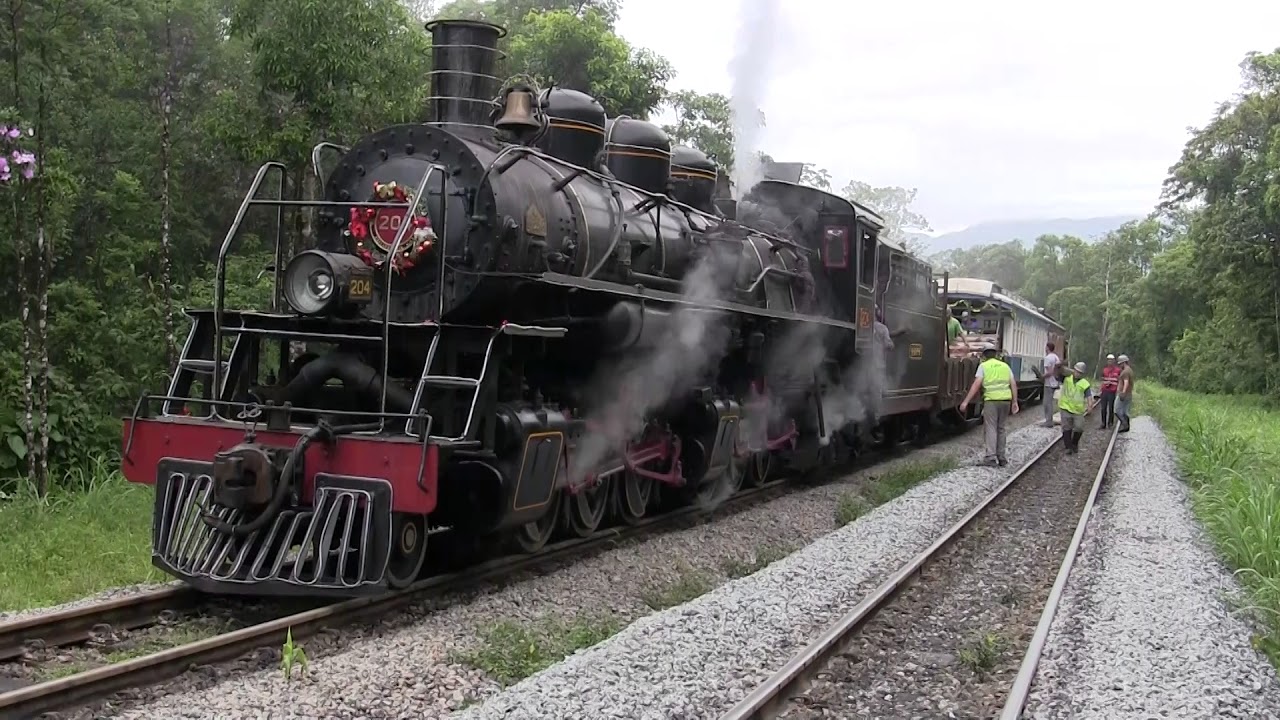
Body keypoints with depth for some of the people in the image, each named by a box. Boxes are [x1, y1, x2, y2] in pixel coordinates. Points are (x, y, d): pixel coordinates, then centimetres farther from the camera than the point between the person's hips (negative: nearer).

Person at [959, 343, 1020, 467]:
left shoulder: (984, 366, 2)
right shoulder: (1005, 366, 16)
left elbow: (976, 384, -8)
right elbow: (1013, 384, 9)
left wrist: (966, 401, -9)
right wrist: (1015, 402, 10)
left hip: (991, 400, -4)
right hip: (1006, 400, 4)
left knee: (991, 428, -1)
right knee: (1001, 429, 15)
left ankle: (991, 456, -11)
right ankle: (1001, 457, 16)